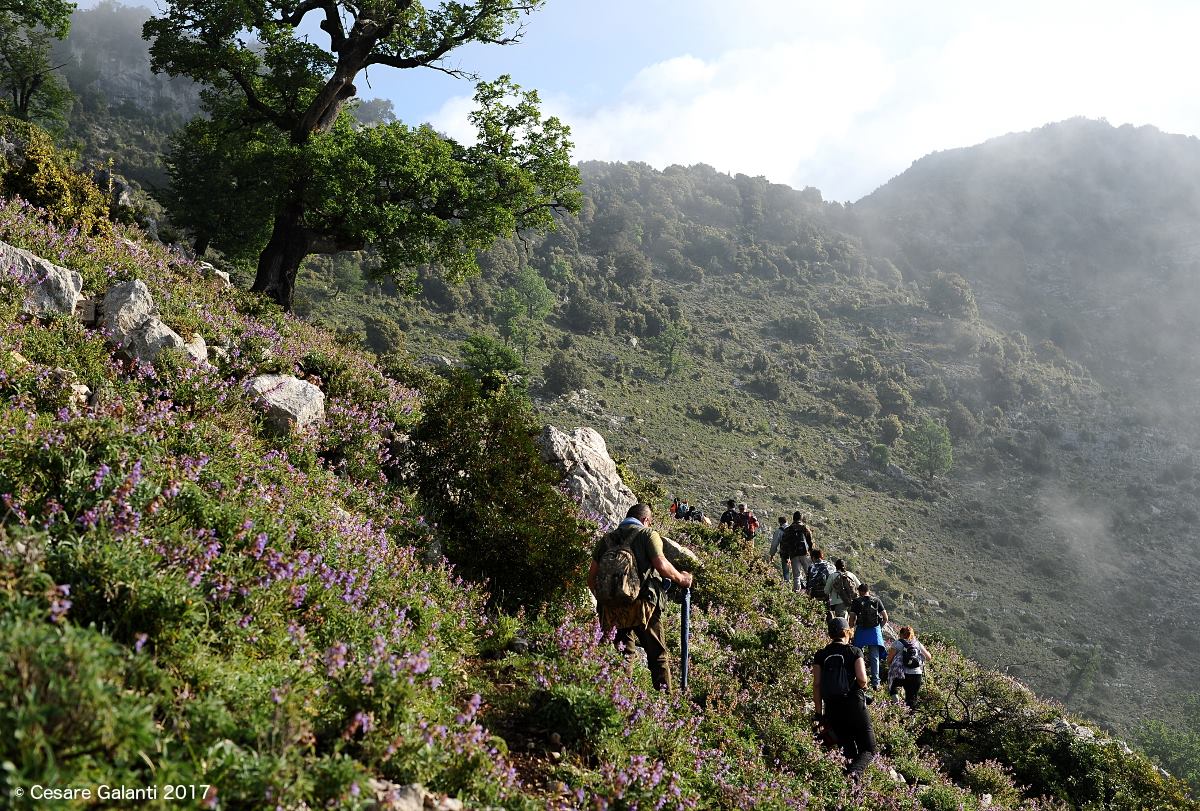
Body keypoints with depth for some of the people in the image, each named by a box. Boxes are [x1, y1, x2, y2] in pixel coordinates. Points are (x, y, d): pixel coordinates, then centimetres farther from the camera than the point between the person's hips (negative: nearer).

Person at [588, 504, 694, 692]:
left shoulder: (606, 539, 16)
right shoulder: (647, 534, 3)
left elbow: (592, 576, 12)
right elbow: (661, 565, -11)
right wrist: (681, 578, 4)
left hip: (612, 608, 4)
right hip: (643, 604, -4)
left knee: (623, 654, 13)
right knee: (658, 655, 6)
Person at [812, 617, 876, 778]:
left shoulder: (821, 655, 6)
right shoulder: (854, 651, -2)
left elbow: (816, 685, 1)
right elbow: (862, 679, -13)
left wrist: (819, 712, 6)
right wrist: (863, 684, 10)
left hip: (832, 709, 3)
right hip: (854, 705, -3)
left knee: (849, 752, 17)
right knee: (868, 749, 2)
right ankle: (854, 772, -26)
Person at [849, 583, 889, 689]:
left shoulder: (856, 601, -1)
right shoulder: (877, 600, 4)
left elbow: (852, 619, -7)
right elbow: (885, 618, 3)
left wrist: (851, 628, 10)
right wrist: (880, 627, 17)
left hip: (861, 630, -1)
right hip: (875, 630, 1)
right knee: (874, 658, 5)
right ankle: (875, 682, 2)